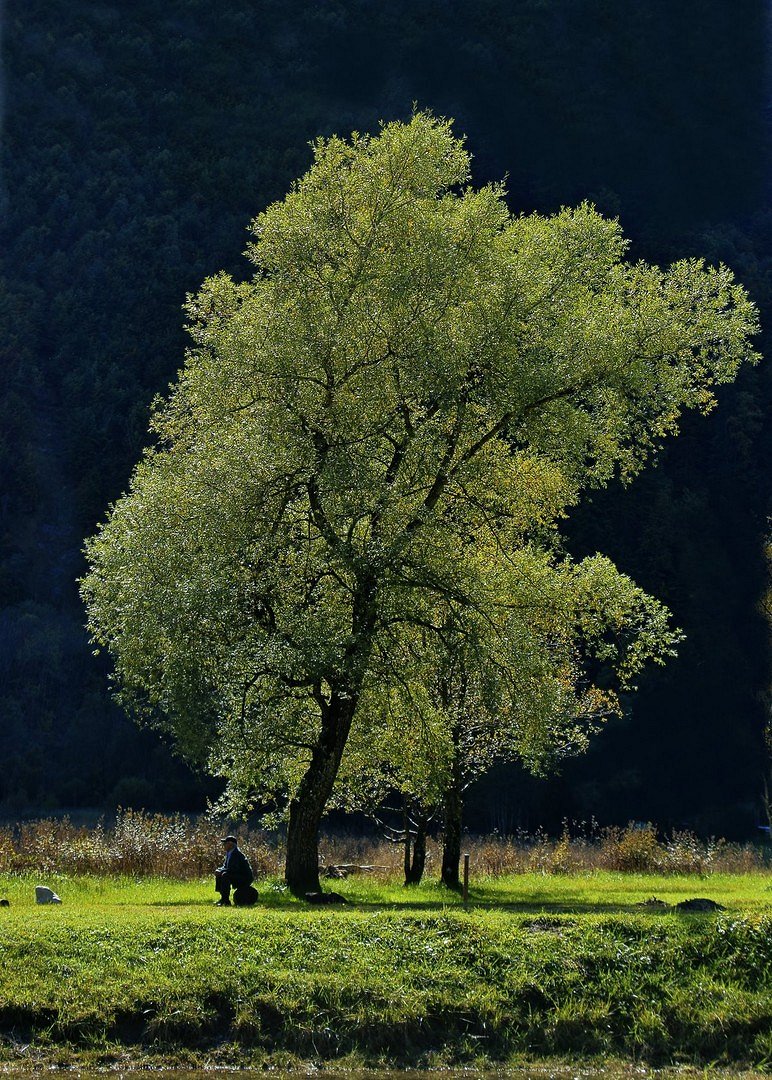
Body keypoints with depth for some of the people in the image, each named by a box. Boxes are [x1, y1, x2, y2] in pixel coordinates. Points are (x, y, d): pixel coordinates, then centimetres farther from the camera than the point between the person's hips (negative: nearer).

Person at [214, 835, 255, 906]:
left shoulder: (236, 854, -21)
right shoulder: (229, 853, 10)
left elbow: (232, 869, -28)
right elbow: (225, 866, 16)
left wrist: (220, 871, -23)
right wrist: (219, 870, -5)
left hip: (245, 878, -10)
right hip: (238, 876, 10)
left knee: (225, 875, -29)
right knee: (219, 875, 9)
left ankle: (226, 901, -26)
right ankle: (223, 898, 8)